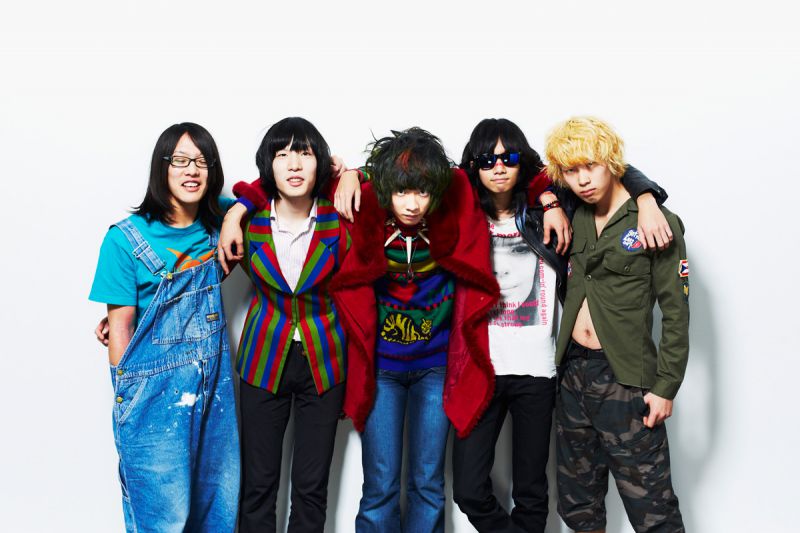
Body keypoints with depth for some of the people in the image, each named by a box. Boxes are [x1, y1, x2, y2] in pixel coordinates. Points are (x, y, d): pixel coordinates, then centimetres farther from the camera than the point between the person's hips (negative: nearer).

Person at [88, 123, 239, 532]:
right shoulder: (126, 238, -8)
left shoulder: (218, 222, 4)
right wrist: (127, 398, -4)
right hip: (156, 391, -4)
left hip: (215, 385, 5)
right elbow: (119, 325, -5)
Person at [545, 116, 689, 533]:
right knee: (577, 499, 16)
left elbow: (676, 311, -8)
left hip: (626, 377, -5)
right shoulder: (573, 218, 6)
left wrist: (666, 386, -11)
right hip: (571, 369, 6)